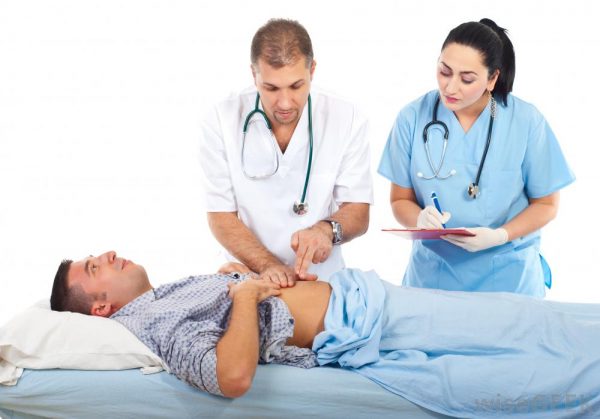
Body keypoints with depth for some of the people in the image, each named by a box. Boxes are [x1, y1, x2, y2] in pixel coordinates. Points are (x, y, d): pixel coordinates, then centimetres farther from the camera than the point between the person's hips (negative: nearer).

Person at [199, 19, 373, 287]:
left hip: (322, 280, 1)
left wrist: (327, 229, -22)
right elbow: (221, 215, -2)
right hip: (249, 277, 0)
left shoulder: (347, 120, -4)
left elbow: (358, 211, 0)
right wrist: (269, 266, -16)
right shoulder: (221, 121, -5)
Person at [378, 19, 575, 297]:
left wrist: (499, 236, -19)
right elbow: (401, 200, 0)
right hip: (433, 274, 1)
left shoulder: (526, 121, -11)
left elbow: (545, 204, -2)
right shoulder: (413, 118, -8)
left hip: (507, 275, -1)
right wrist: (420, 219, -22)